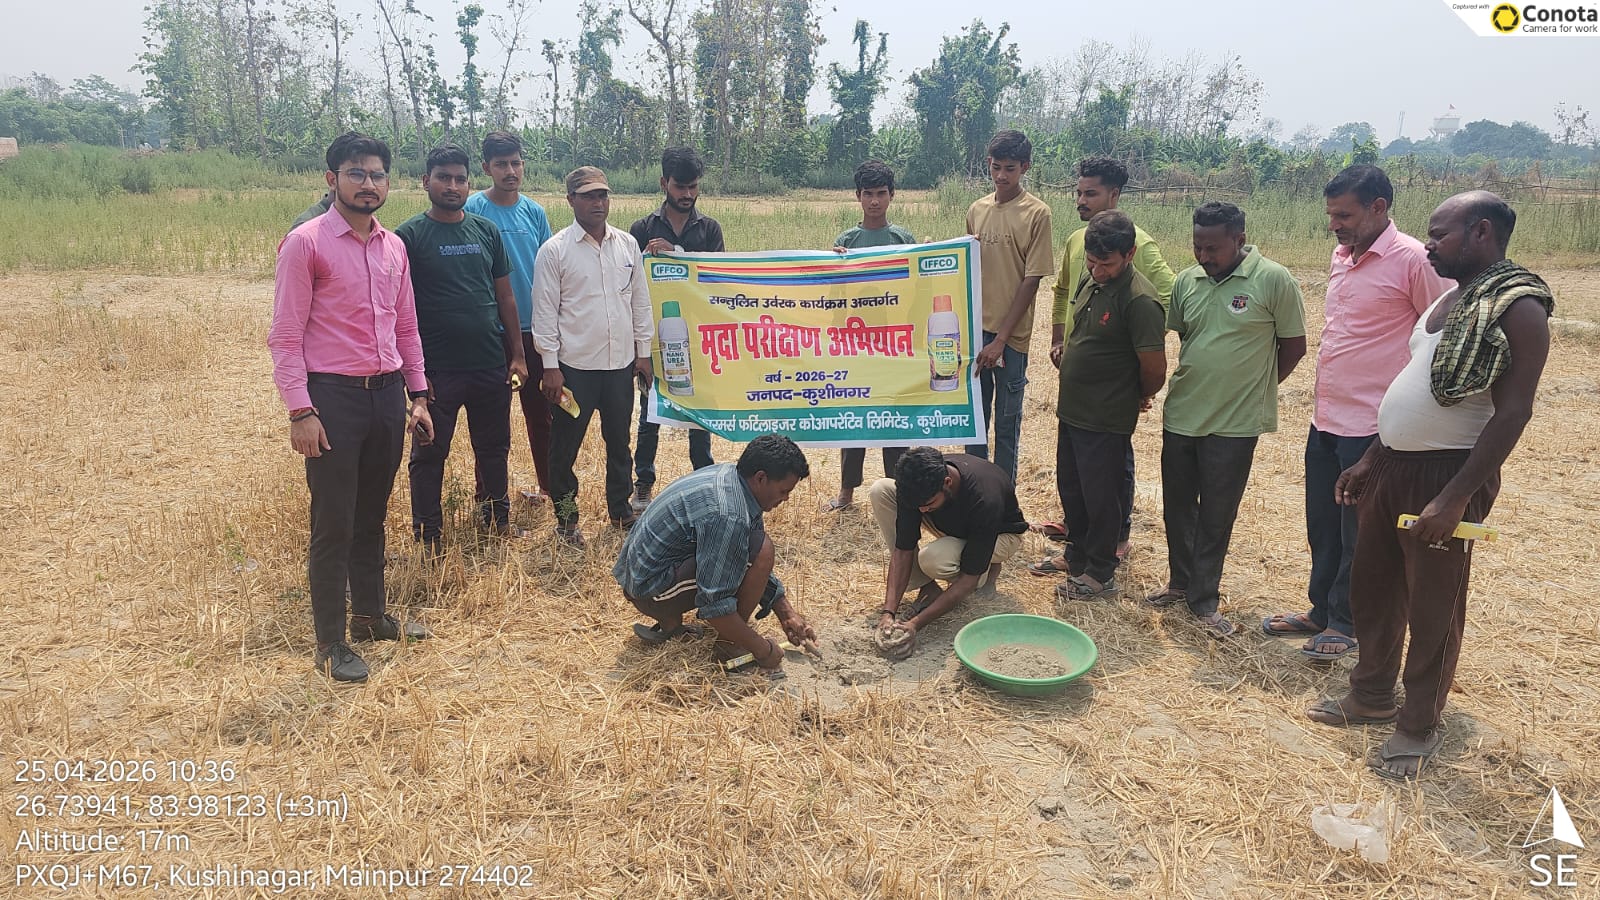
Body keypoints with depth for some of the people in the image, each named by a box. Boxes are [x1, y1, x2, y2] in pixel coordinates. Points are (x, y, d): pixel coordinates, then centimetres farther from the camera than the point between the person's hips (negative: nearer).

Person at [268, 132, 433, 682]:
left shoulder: (394, 247, 11)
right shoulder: (305, 244, -7)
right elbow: (285, 336, -10)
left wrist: (417, 395, 12)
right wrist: (300, 411, -15)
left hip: (387, 394, 6)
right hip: (333, 396, -6)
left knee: (372, 516, 17)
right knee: (333, 524, 1)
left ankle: (370, 616, 31)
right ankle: (330, 644, 13)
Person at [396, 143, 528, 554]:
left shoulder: (486, 230, 8)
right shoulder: (409, 236, -5)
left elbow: (505, 297, 11)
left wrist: (518, 355, 8)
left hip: (491, 365, 4)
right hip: (437, 369, -4)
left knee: (494, 447, 15)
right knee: (429, 453, 6)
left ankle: (496, 517, 33)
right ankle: (428, 535, 19)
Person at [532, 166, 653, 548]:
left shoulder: (628, 244, 5)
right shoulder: (554, 250, -7)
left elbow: (640, 302, 10)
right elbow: (545, 312, -7)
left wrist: (643, 352, 8)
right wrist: (550, 366, -10)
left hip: (621, 362, 4)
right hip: (574, 365, -4)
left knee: (619, 439, 16)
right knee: (565, 444, 6)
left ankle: (621, 508, 32)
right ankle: (565, 516, 22)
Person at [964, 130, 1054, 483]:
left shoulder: (1037, 213, -6)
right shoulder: (977, 210, 8)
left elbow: (1031, 281, -9)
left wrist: (1001, 339, -13)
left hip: (1011, 335, -4)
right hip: (974, 328, 5)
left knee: (1007, 420, 6)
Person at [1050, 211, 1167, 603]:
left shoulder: (1139, 301, -22)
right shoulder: (1092, 283, 4)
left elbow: (1155, 369, -19)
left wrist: (1139, 398, -2)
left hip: (1106, 421, -8)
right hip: (1071, 410, 8)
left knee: (1099, 497, 6)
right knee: (1070, 487, 20)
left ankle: (1099, 575, 22)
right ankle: (1076, 555, 38)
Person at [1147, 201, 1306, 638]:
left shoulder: (1274, 281, -10)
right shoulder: (1187, 281, 3)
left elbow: (1294, 345, -3)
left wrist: (1252, 387, 2)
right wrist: (1196, 381, 8)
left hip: (1234, 423, -4)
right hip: (1180, 416, 5)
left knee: (1216, 516, 5)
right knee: (1177, 507, 14)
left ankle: (1203, 599, 18)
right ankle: (1180, 582, 31)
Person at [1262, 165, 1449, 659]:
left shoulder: (1414, 261, -14)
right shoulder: (1341, 256, 10)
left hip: (1372, 426, -8)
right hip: (1325, 419, 8)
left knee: (1360, 535, 7)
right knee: (1322, 526, 17)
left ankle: (1346, 624, 22)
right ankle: (1321, 610, 32)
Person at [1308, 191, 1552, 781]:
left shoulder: (1518, 309, -15)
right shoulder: (1450, 300, 12)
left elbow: (1513, 412, -20)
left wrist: (1455, 498, -24)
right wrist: (1370, 461, 18)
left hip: (1447, 473, -8)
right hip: (1393, 465, 9)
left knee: (1432, 608, 5)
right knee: (1371, 587, 17)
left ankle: (1419, 727, 22)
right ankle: (1372, 695, 36)